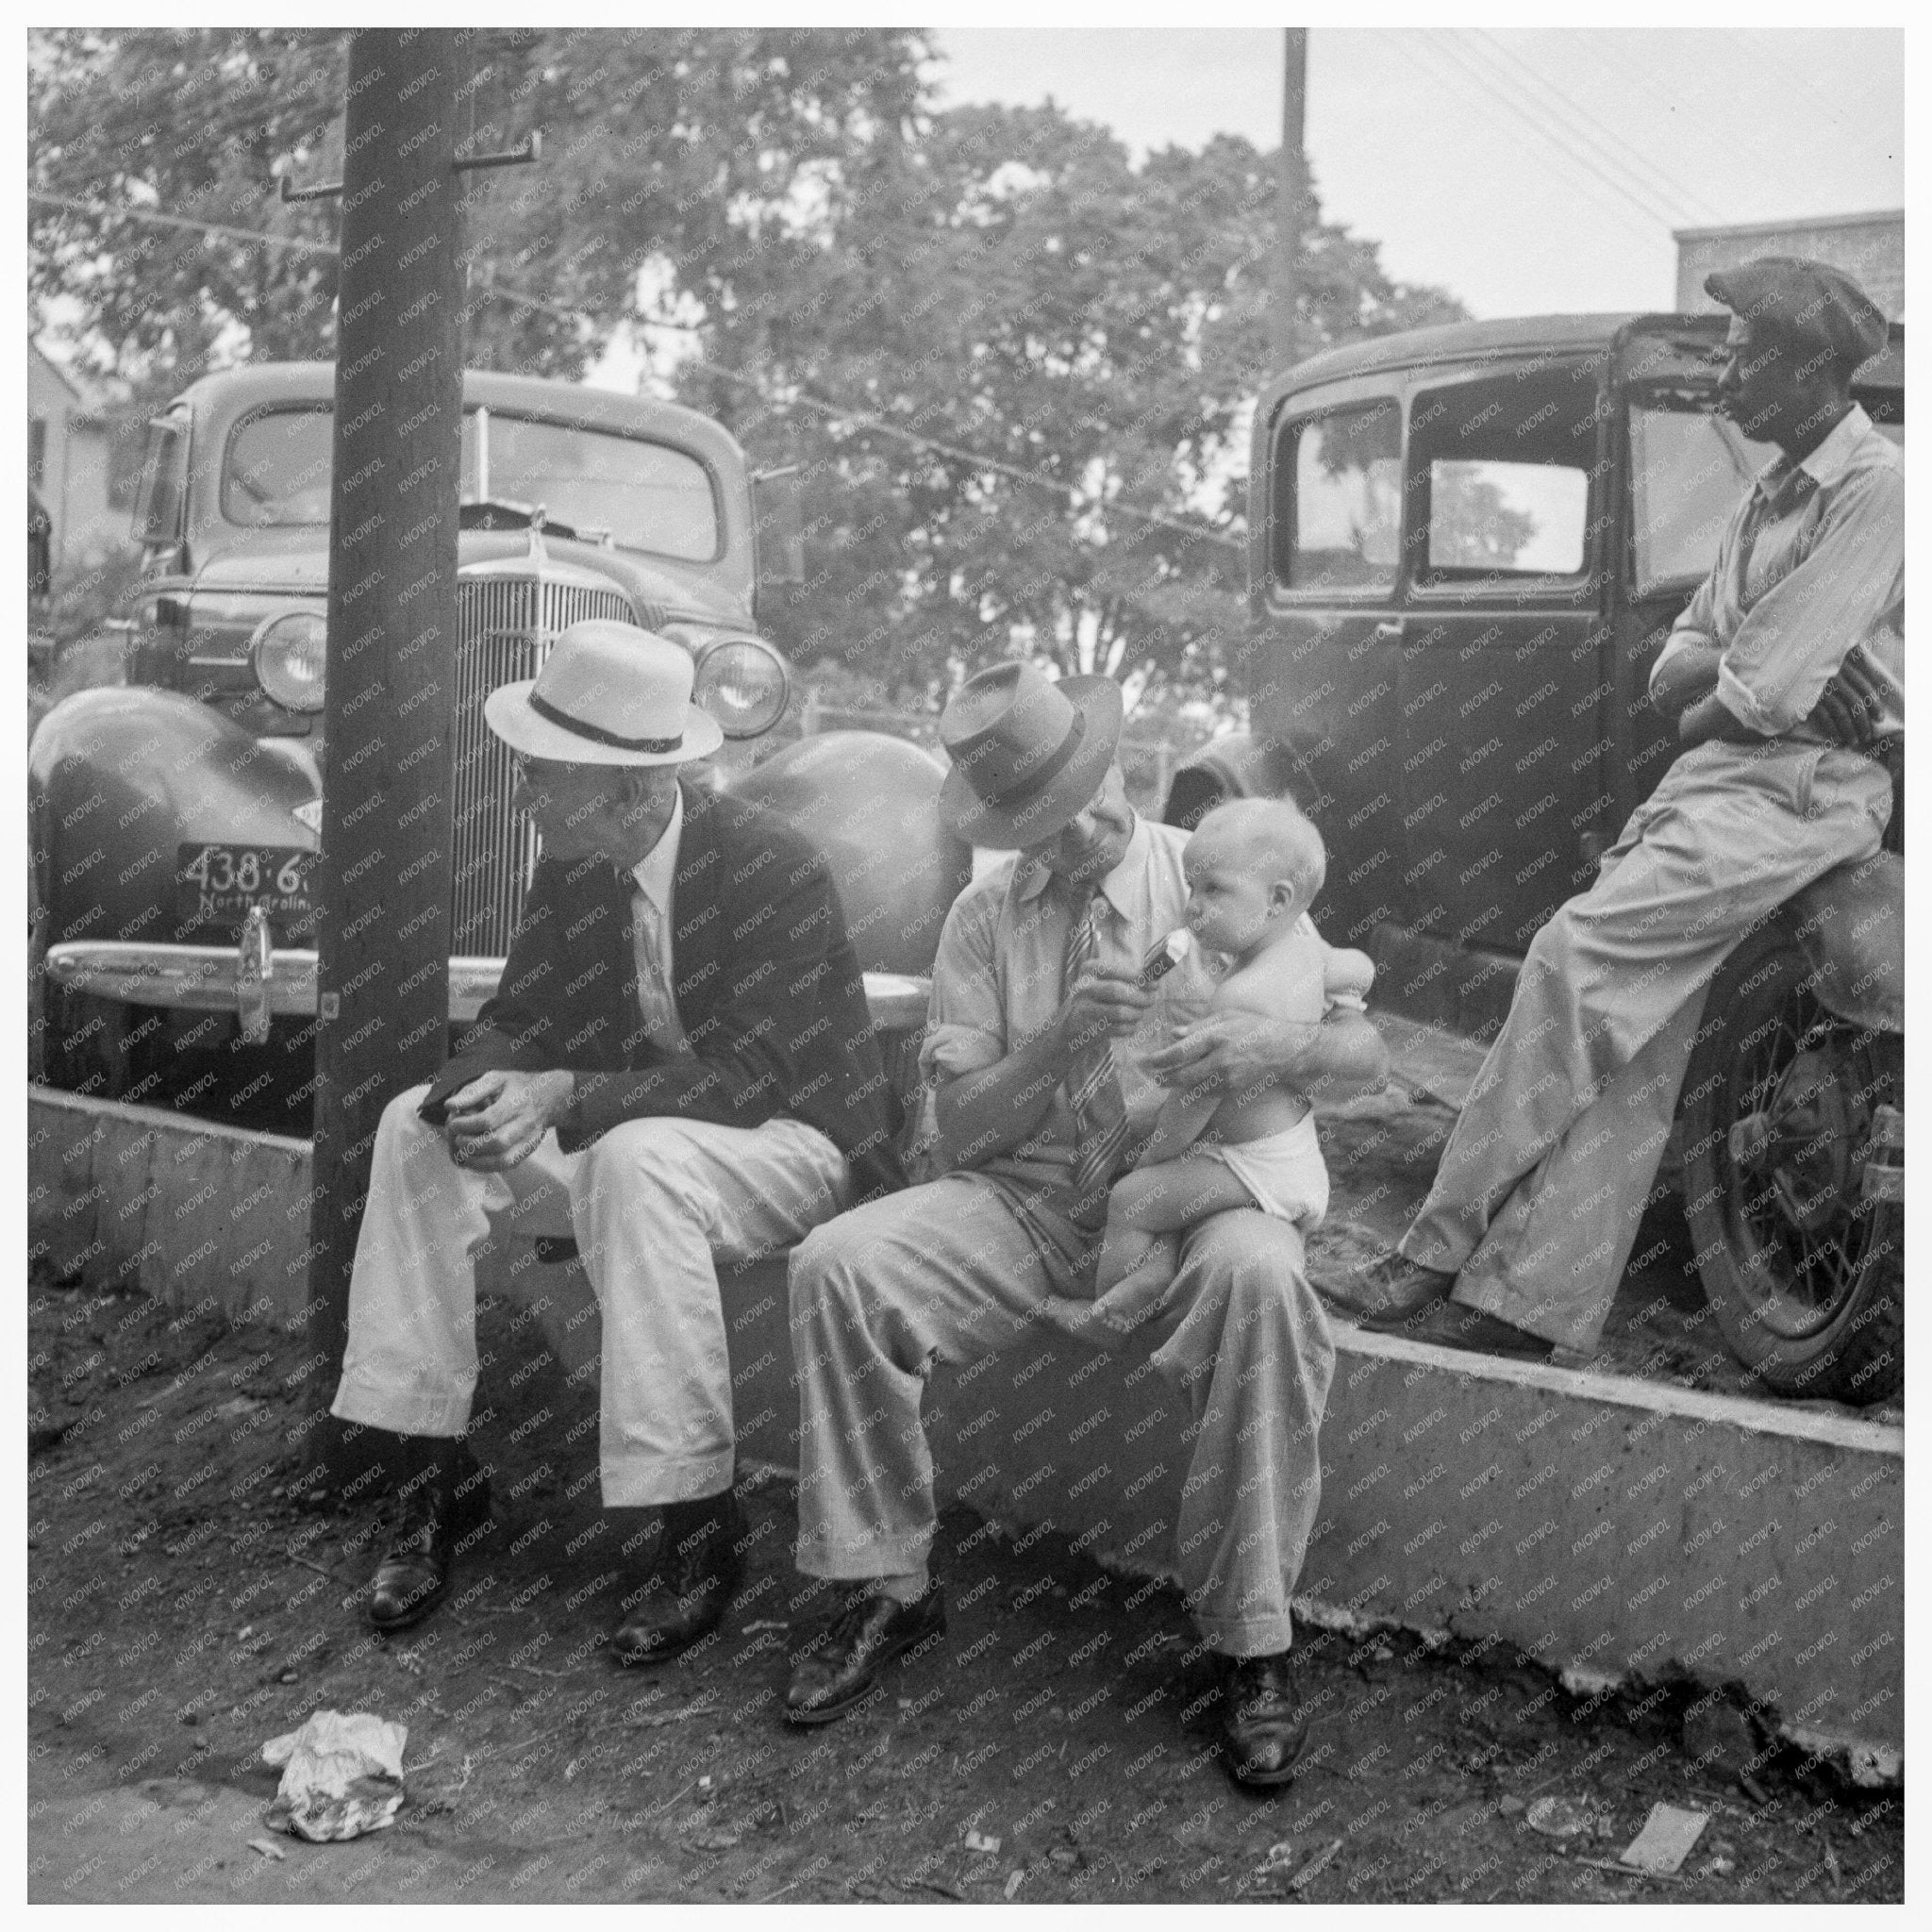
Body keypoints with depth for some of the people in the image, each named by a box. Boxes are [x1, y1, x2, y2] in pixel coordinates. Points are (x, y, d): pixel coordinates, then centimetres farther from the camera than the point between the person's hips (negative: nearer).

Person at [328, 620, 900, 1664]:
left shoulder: (773, 866, -23)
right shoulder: (572, 863, -2)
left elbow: (754, 1076, -27)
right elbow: (519, 1018, 1)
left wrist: (562, 1097, -36)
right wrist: (478, 1094, -24)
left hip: (795, 1139, -7)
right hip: (619, 1134, 7)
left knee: (639, 1159, -38)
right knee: (417, 1124, -8)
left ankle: (698, 1529, -26)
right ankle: (431, 1473, -4)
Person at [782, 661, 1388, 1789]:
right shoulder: (984, 919, 6)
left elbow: (1369, 1054, -3)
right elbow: (961, 1133, 0)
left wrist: (1276, 1048, -26)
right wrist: (1060, 1041, -18)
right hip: (1024, 1195, 3)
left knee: (1261, 1279, -36)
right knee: (838, 1264, -21)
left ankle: (1256, 1647, -23)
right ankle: (893, 1590, -5)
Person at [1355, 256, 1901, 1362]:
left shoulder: (1876, 490, -8)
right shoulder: (1773, 497, 21)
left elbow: (1765, 692, -16)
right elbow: (1674, 672, 16)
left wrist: (1706, 700, 5)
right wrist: (1734, 664, -5)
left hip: (1802, 787, -8)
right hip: (1716, 774, 9)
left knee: (1579, 949, -22)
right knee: (1629, 1033, -1)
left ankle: (1447, 1250, -16)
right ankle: (1540, 1304, -2)